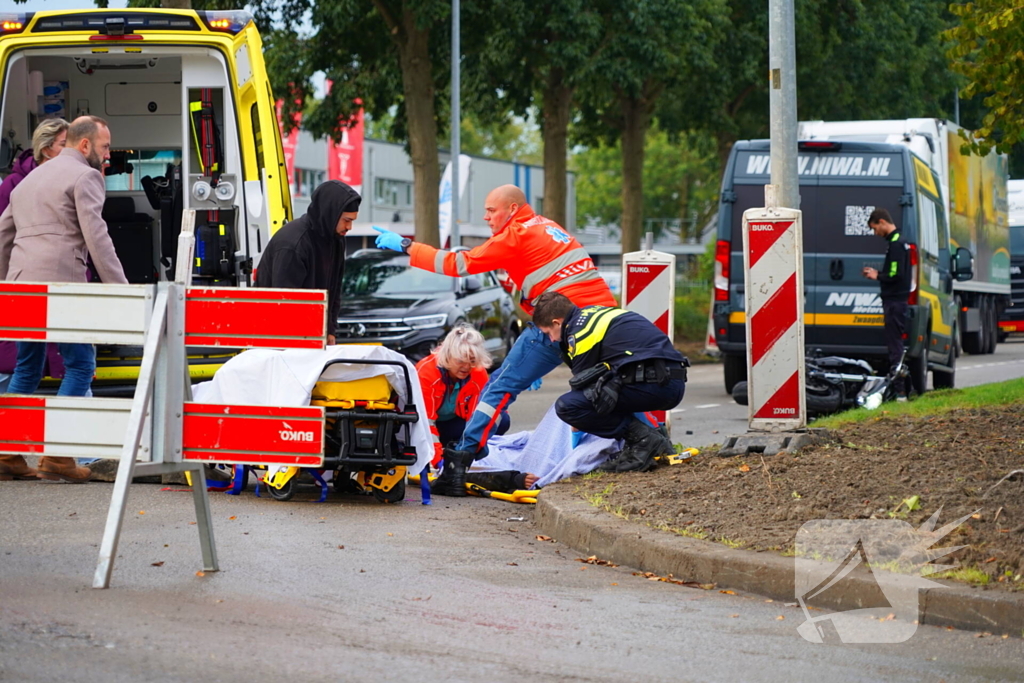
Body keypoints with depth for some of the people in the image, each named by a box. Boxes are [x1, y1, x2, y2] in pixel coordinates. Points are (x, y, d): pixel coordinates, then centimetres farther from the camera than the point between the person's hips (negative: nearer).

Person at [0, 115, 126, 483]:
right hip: (60, 284, -8)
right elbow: (96, 237, -11)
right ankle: (57, 455, -7)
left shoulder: (30, 179, 25)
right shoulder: (85, 177, -2)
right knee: (80, 364, 0)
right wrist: (120, 289, -11)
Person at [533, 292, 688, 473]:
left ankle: (642, 438, -10)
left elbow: (581, 382, 6)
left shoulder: (579, 331, -3)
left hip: (651, 384, -10)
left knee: (566, 406, -14)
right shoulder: (594, 312, 26)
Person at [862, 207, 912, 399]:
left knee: (894, 346, -8)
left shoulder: (895, 244, -16)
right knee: (896, 345, 13)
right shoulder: (899, 242, 16)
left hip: (894, 302, -10)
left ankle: (899, 390, -8)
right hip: (898, 301, 10)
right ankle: (899, 388, 16)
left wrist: (877, 276, -7)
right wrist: (877, 273, 13)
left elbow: (895, 275, -22)